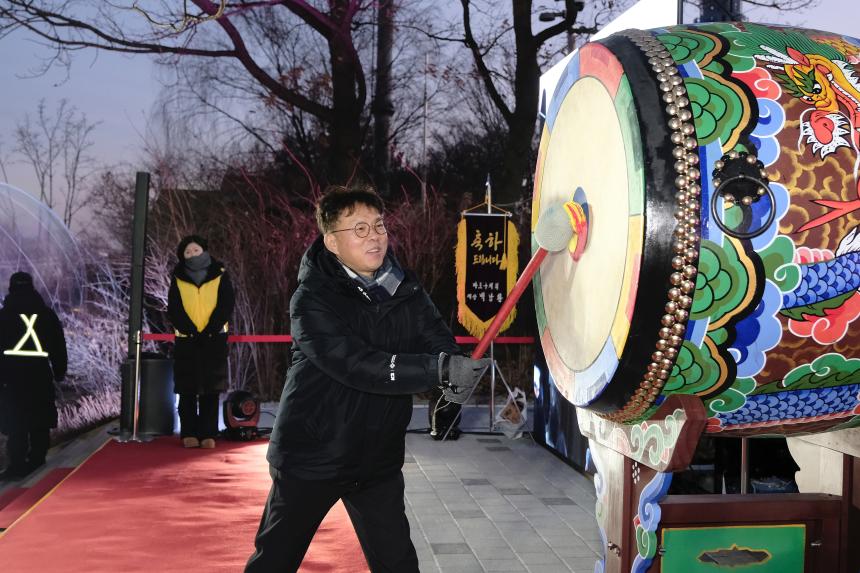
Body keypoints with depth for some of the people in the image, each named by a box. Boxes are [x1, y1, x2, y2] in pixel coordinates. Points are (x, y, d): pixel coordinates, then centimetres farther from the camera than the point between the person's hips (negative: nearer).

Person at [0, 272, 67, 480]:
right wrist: (59, 371, 20)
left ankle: (17, 462, -12)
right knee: (40, 420, 16)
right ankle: (36, 459, 22)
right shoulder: (47, 315, 7)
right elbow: (59, 347, 11)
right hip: (40, 375, 2)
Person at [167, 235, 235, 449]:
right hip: (186, 341, 1)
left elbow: (226, 307, -1)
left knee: (211, 390, 0)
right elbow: (174, 310, 1)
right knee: (187, 391, 1)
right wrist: (192, 332, -12)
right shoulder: (178, 279, 8)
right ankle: (189, 434, 5)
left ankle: (208, 434, 2)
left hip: (214, 340, -1)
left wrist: (208, 331, -11)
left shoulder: (220, 277, 5)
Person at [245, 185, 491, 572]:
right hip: (312, 457, -4)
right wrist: (439, 368, -37)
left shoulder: (405, 290, 1)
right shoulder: (312, 298, -16)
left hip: (379, 460, 4)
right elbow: (356, 365, -29)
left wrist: (456, 374, -32)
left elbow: (439, 342, -8)